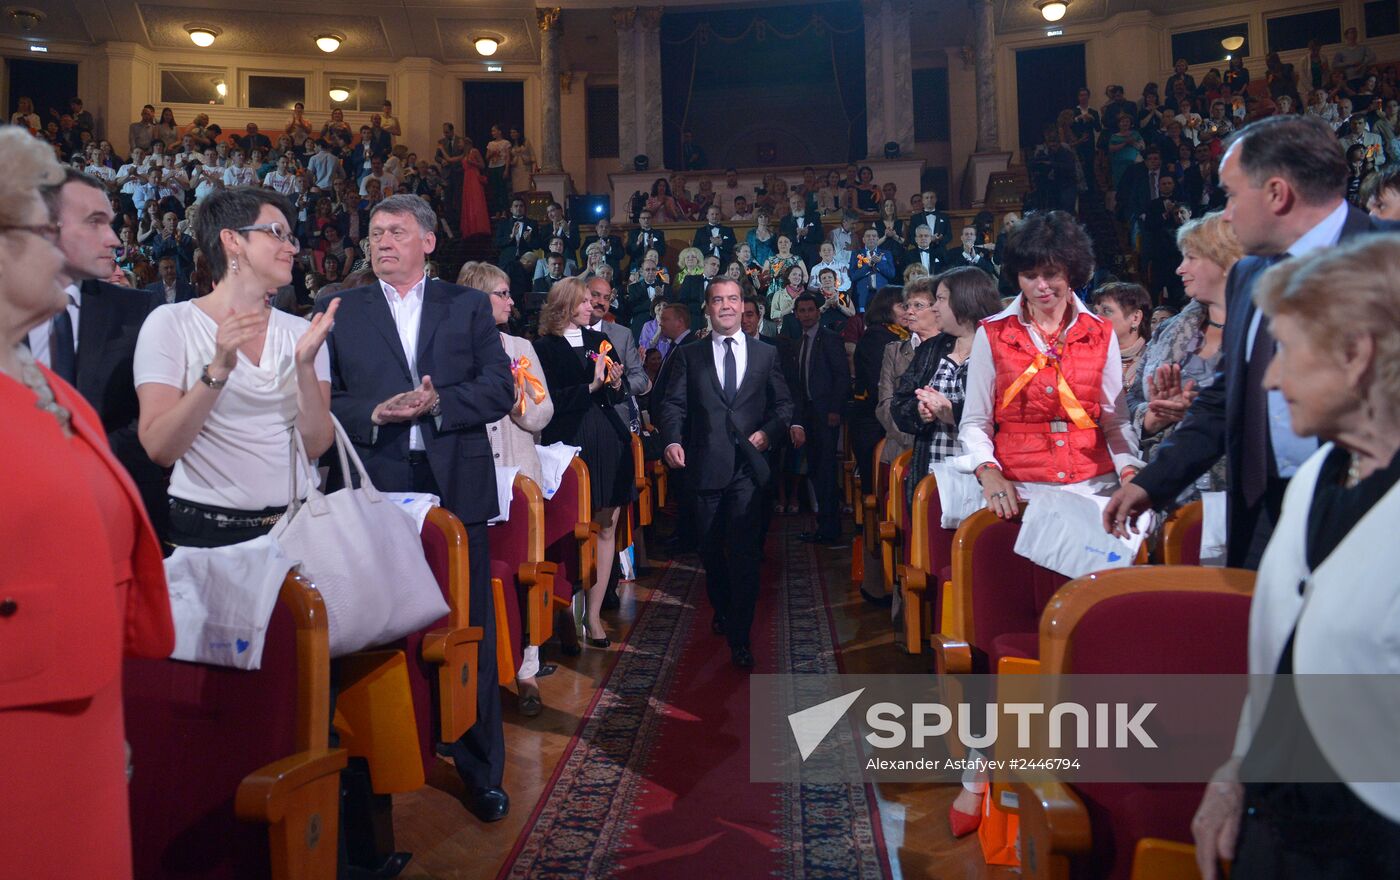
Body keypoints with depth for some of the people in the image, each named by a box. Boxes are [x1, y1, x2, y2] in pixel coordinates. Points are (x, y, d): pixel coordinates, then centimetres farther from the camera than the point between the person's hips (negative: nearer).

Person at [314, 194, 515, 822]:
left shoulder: (469, 307, 8)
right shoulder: (339, 312, 8)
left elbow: (501, 390, -1)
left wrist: (438, 404, -14)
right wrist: (374, 414, -15)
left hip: (456, 488, 0)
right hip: (375, 490, 0)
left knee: (470, 630, 6)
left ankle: (481, 769, 20)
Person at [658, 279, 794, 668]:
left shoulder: (766, 354, 11)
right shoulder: (688, 355, 9)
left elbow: (783, 403, 11)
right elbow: (674, 404, 1)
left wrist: (769, 431, -7)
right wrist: (672, 440, -16)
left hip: (748, 465, -1)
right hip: (705, 465, 1)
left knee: (744, 552, -8)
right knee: (711, 551, 15)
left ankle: (739, 637, -2)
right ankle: (722, 610, 39)